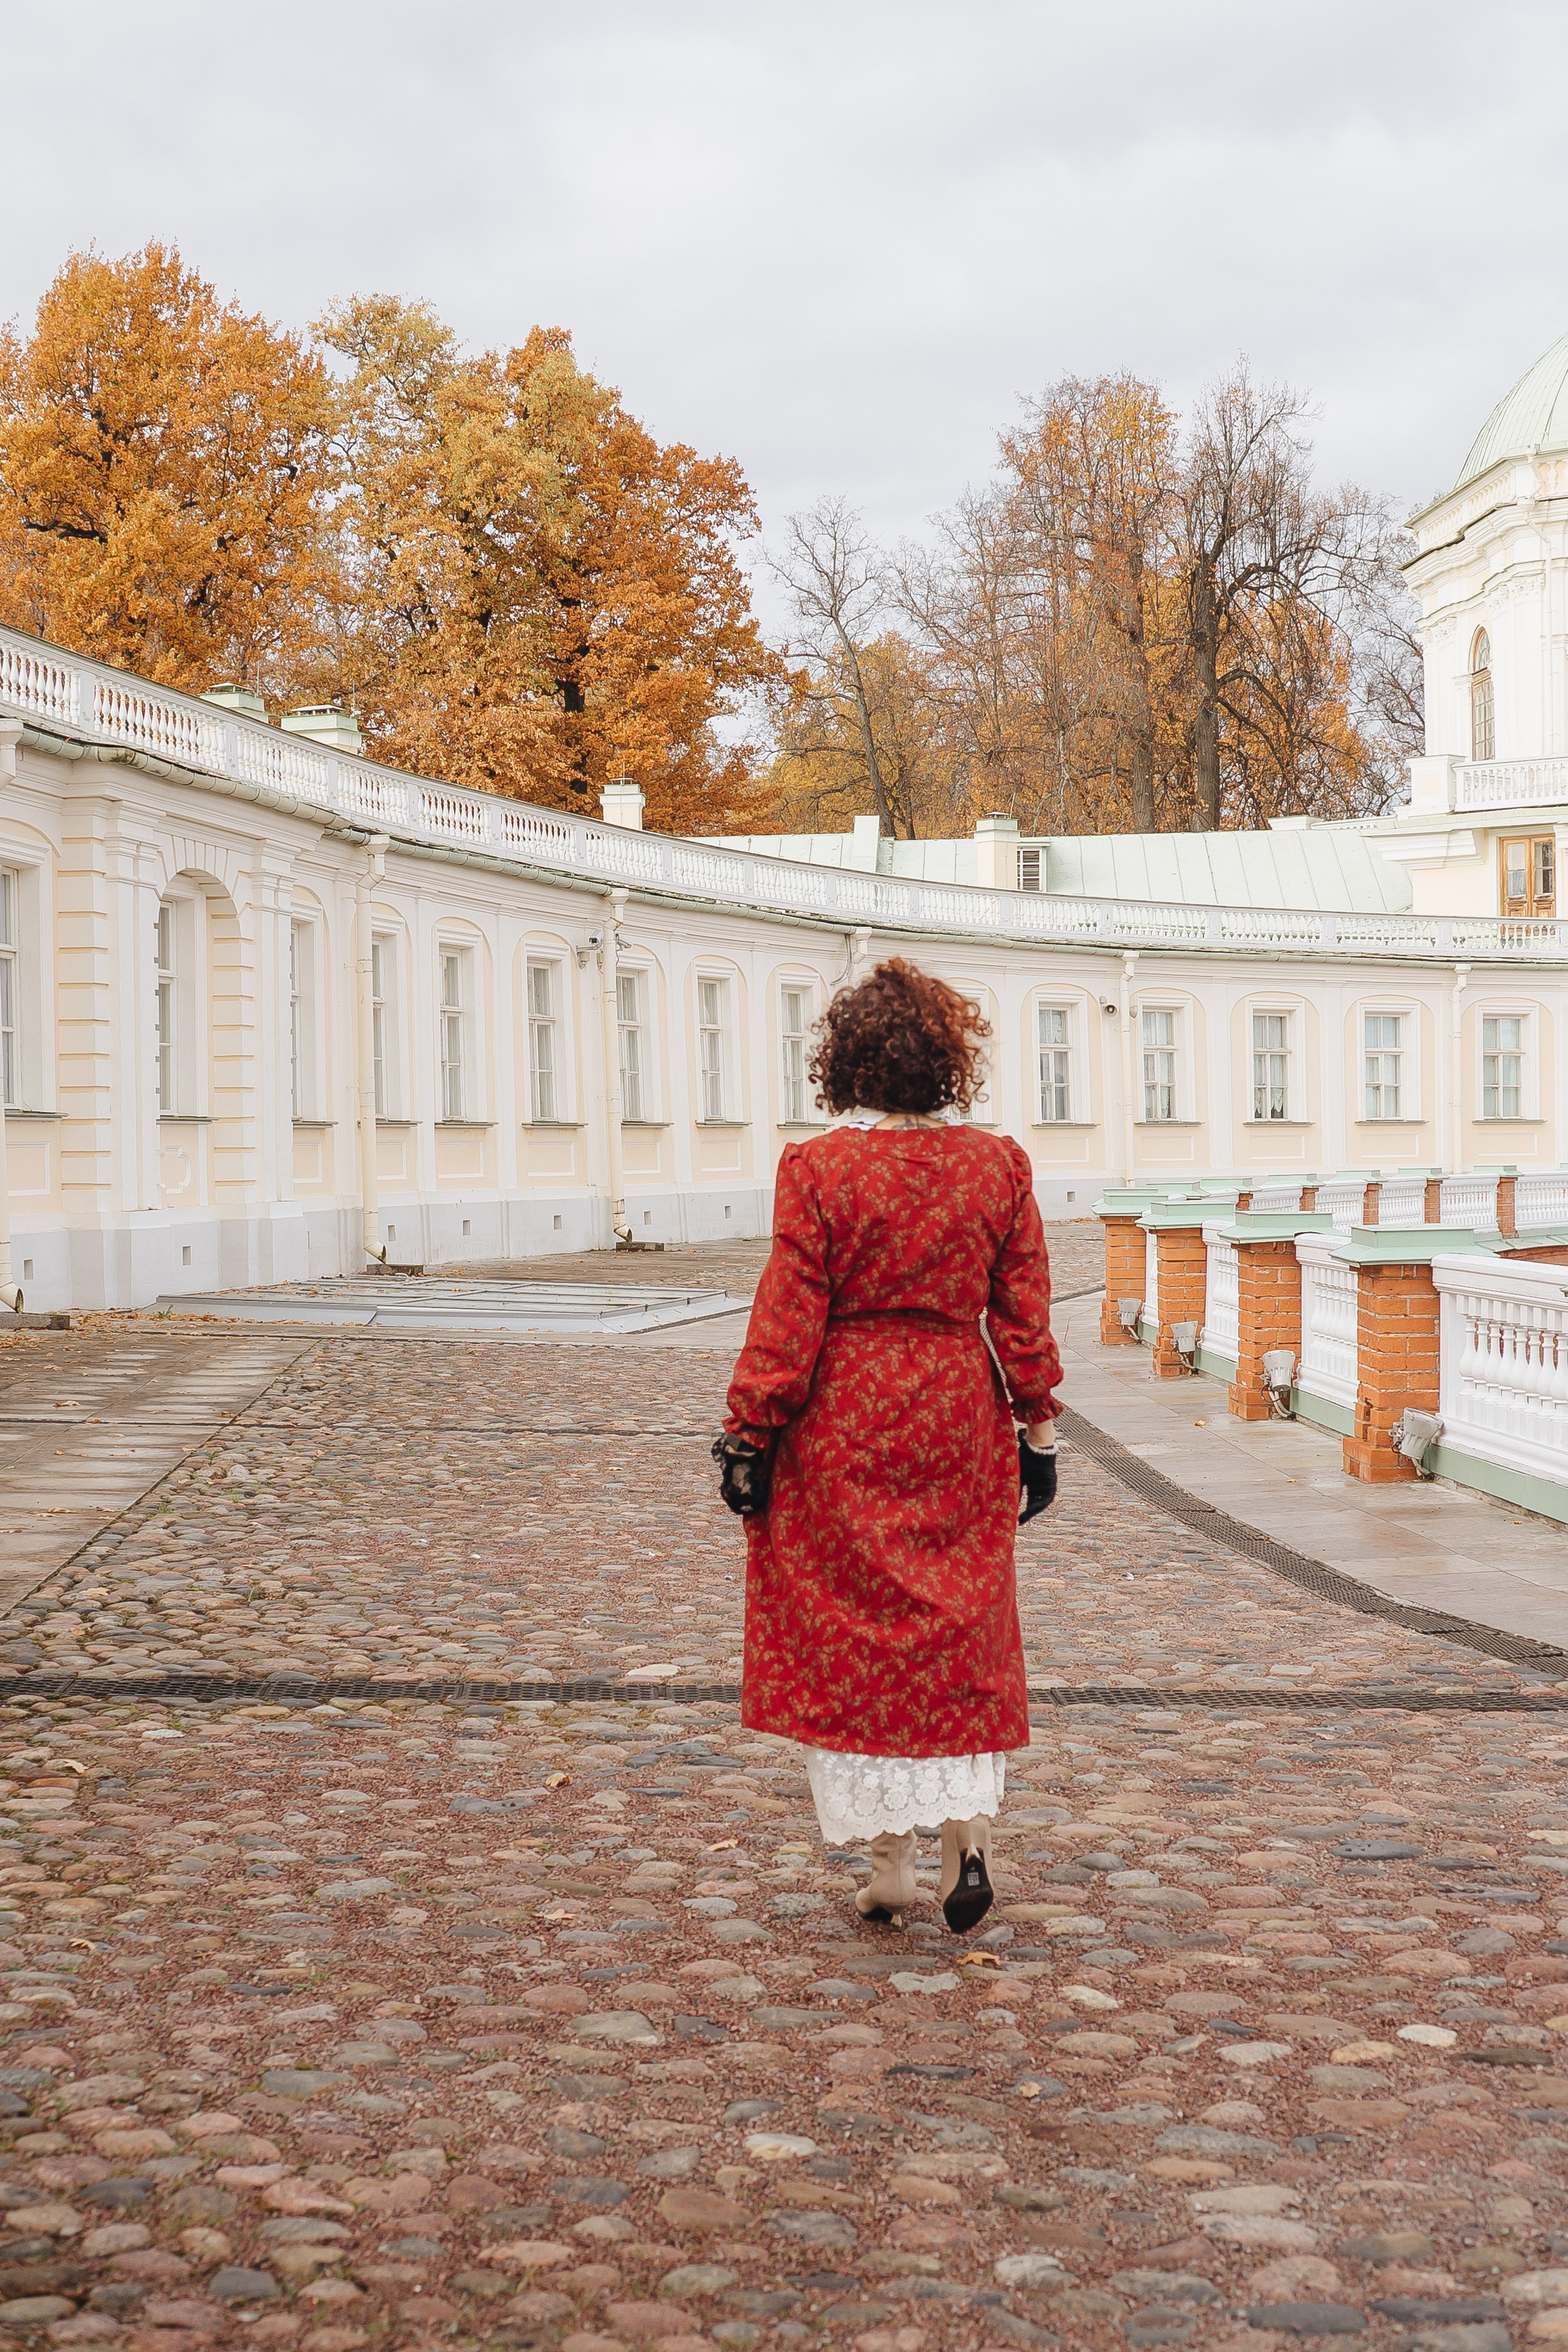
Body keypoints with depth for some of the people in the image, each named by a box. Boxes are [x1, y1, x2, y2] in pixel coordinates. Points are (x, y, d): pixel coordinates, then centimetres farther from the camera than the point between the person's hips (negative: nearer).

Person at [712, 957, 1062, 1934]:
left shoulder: (817, 1170, -10)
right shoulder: (999, 1165, -1)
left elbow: (788, 1322, -10)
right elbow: (1024, 1313, 1)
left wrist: (748, 1436, -3)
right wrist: (1038, 1430, 9)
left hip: (843, 1432, -3)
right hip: (960, 1426, 3)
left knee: (852, 1638, 7)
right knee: (960, 1632, 15)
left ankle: (892, 1867, 11)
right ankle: (969, 1835, 4)